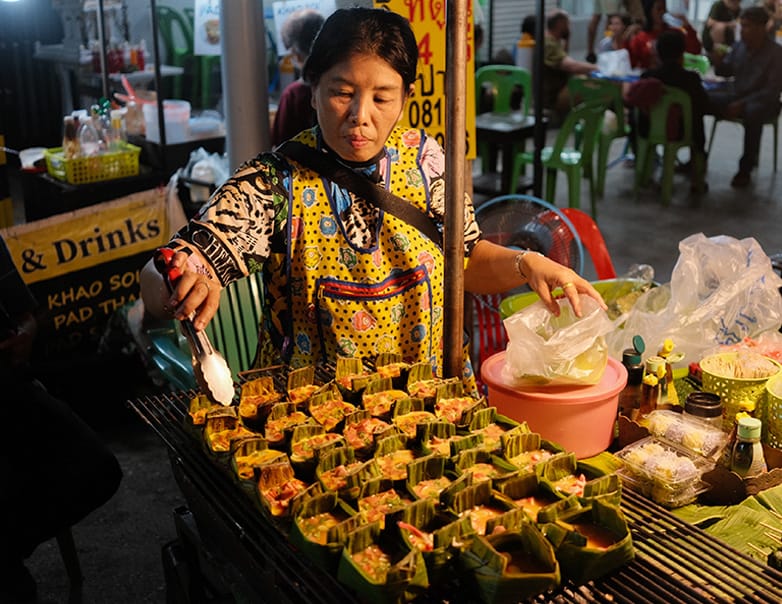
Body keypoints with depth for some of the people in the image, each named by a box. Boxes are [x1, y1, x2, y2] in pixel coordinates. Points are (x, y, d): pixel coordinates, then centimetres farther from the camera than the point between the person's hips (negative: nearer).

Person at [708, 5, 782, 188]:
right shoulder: (738, 46, 2)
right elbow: (724, 72, 16)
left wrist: (743, 103, -28)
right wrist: (719, 62, -9)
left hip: (762, 101, -5)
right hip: (734, 94, 6)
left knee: (752, 112, -41)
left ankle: (745, 168, -28)